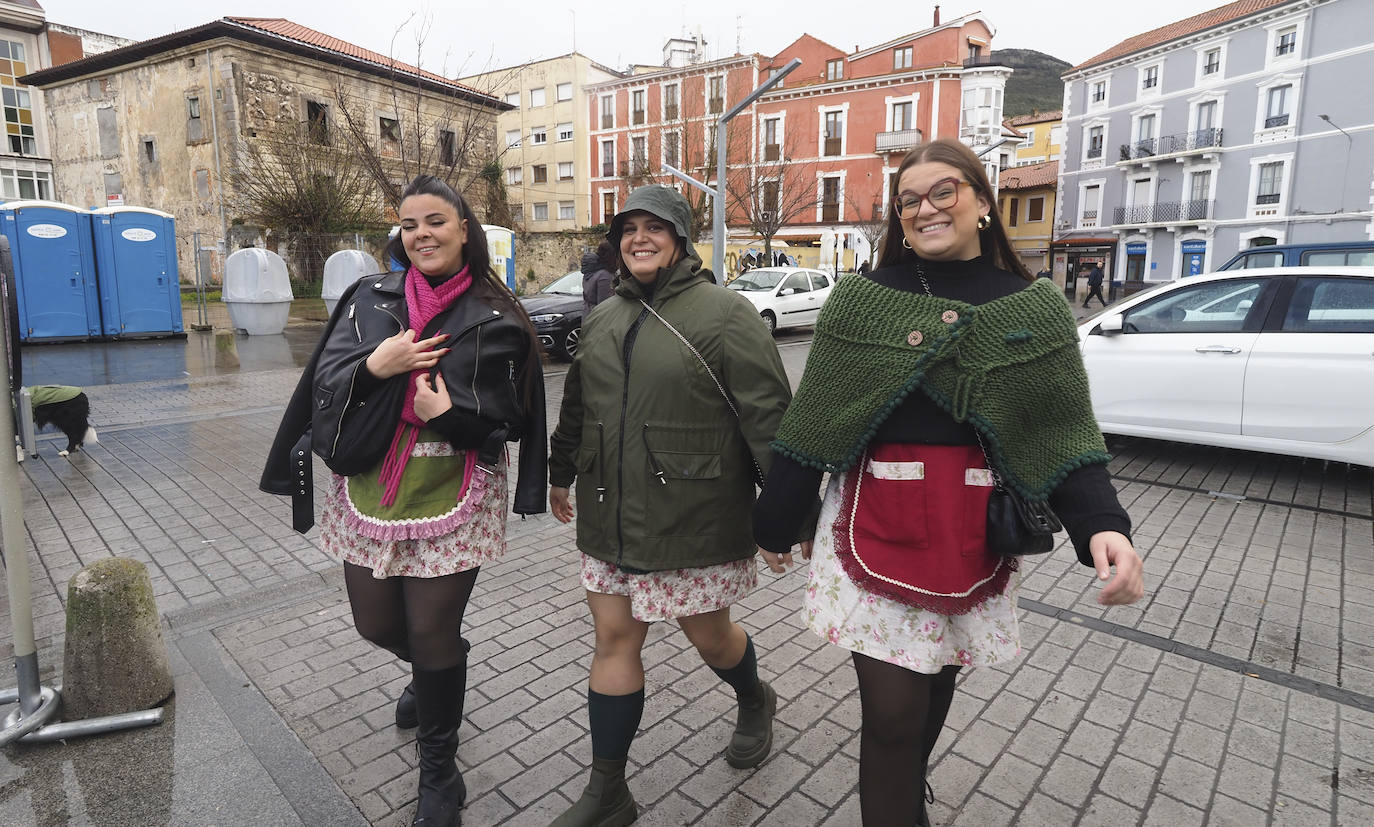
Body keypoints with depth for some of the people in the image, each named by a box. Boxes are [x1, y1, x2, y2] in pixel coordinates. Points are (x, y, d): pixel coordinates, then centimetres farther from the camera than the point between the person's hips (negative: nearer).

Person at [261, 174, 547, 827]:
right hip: (367, 490, 4)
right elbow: (325, 381, 0)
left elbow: (508, 419, -3)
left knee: (433, 634, 2)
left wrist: (451, 414, -20)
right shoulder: (371, 299, 4)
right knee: (376, 622, 17)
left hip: (452, 497, -4)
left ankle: (438, 769, 28)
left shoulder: (496, 320, -4)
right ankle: (430, 674, 54)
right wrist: (373, 365, -19)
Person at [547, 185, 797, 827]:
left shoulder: (724, 313, -9)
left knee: (710, 635, 13)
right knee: (613, 640, 10)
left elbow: (769, 413, -13)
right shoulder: (603, 319, 12)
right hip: (610, 520, 6)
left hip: (695, 523, -5)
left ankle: (754, 701, 49)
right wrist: (560, 473, 29)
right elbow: (576, 407, 22)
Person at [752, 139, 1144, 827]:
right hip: (875, 525, -2)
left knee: (935, 685, 20)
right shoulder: (861, 299, 0)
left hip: (975, 535, 3)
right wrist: (777, 523, 3)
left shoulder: (1036, 309, 3)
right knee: (892, 711, -1)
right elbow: (812, 422, 0)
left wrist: (1102, 525, -19)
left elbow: (1064, 435, -1)